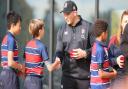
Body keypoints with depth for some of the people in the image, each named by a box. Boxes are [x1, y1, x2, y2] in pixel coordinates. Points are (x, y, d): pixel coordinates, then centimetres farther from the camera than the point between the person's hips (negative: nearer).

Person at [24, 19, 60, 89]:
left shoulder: (28, 45, 8)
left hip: (27, 79, 7)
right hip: (36, 80, -7)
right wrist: (57, 62, 5)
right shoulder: (41, 46, -12)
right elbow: (50, 68, -13)